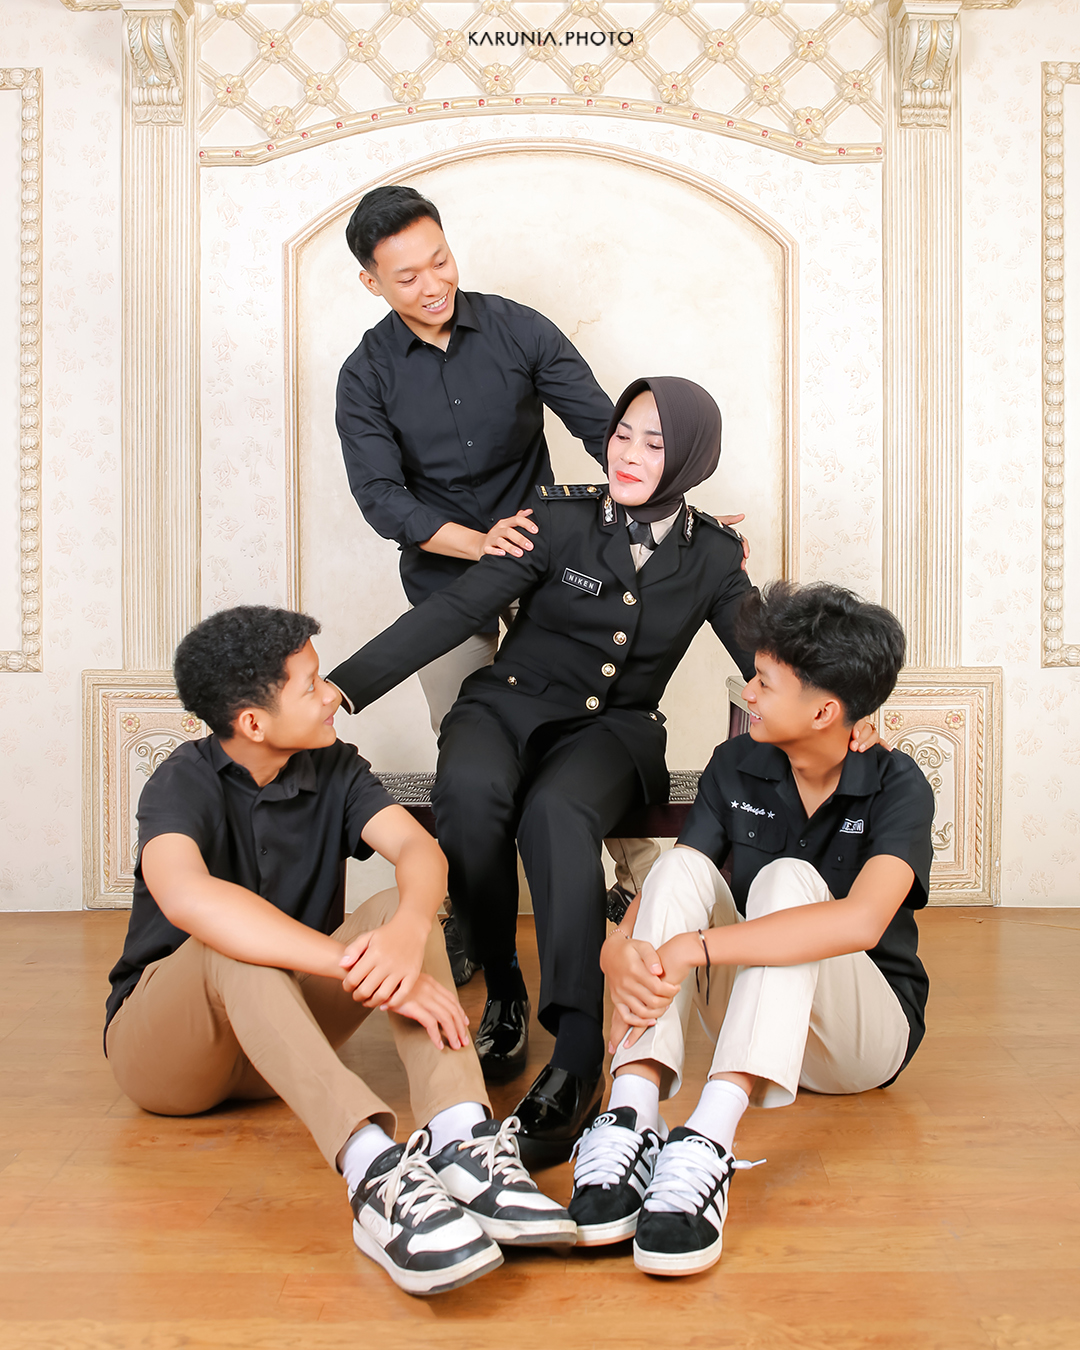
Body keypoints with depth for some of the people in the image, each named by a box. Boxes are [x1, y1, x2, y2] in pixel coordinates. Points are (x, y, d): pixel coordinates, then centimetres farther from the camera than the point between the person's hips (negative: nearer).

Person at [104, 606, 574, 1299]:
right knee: (234, 943, -36)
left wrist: (408, 931, -44)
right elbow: (186, 895, -40)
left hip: (283, 1029, 4)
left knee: (399, 907, -21)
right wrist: (360, 970, -48)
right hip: (161, 1048, -4)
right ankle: (376, 1171, -55)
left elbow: (420, 848, -20)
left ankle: (459, 1136, -43)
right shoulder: (185, 783, -18)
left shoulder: (335, 768, -2)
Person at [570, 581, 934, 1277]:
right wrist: (620, 951, -34)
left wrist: (694, 947, -42)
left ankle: (707, 1143, -48)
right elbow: (669, 894, -10)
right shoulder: (736, 765, -3)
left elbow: (862, 921, -36)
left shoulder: (897, 787, -16)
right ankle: (629, 1121, -38)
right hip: (755, 1015, 4)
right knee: (681, 865, -23)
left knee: (788, 879, -32)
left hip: (868, 1028, -4)